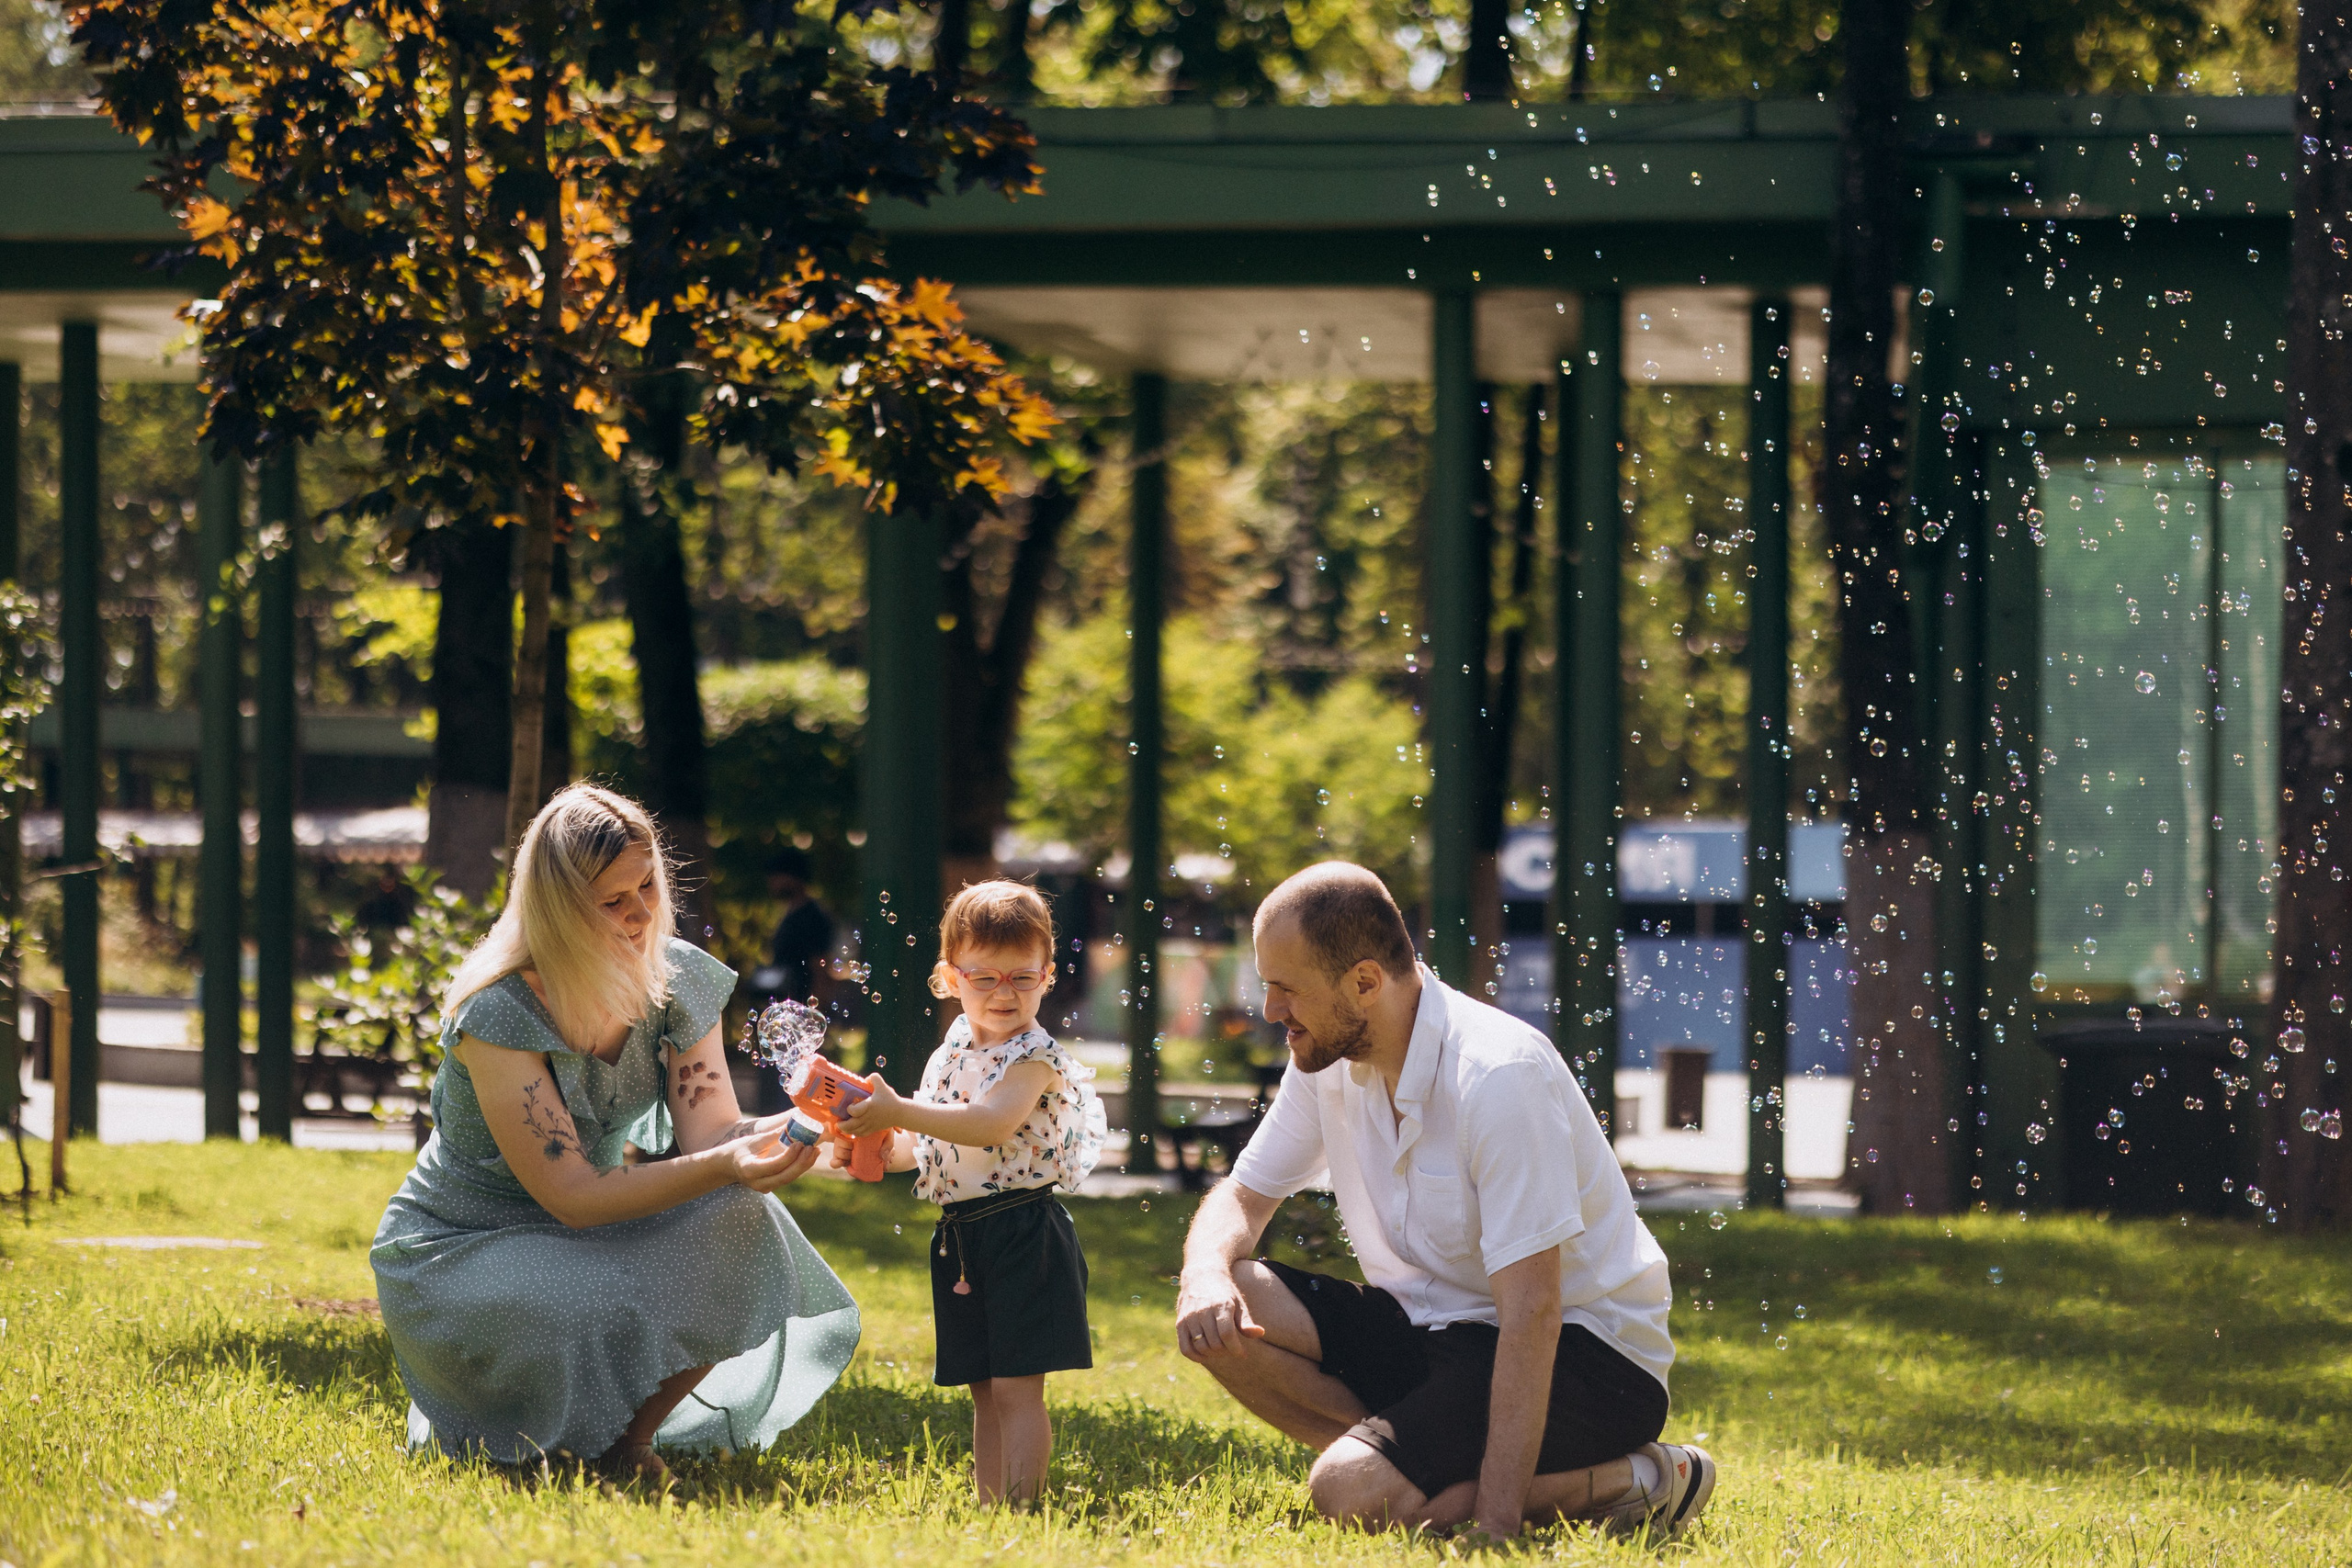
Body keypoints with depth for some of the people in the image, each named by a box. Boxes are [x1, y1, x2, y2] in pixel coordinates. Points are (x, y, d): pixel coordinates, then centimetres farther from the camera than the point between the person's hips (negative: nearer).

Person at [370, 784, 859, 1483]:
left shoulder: (677, 980, -6)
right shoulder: (500, 1016, -26)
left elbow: (709, 1131, -11)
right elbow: (571, 1196, -30)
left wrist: (783, 1133, -35)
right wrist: (724, 1167, -42)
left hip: (589, 1238, 6)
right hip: (461, 1248, -6)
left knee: (741, 1227, -21)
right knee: (609, 1317, -35)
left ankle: (625, 1437, -2)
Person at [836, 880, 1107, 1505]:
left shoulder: (1034, 1058, -12)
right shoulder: (951, 1055, 12)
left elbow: (991, 1125, -29)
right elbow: (926, 1148, 20)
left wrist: (900, 1111, -33)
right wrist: (874, 1144, 1)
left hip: (1023, 1240, -8)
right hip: (960, 1241, 8)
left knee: (1016, 1385, -10)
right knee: (984, 1390, 12)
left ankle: (1017, 1510, -11)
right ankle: (986, 1508, 17)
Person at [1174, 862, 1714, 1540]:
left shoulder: (1499, 1073, -25)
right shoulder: (1327, 1060, 0)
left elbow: (1532, 1310, -28)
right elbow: (1244, 1196, 11)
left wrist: (1497, 1524, -32)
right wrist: (1206, 1273, -16)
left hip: (1583, 1353, -8)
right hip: (1435, 1330, 8)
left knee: (1353, 1493, -30)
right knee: (1216, 1318, -12)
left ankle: (1626, 1482, -12)